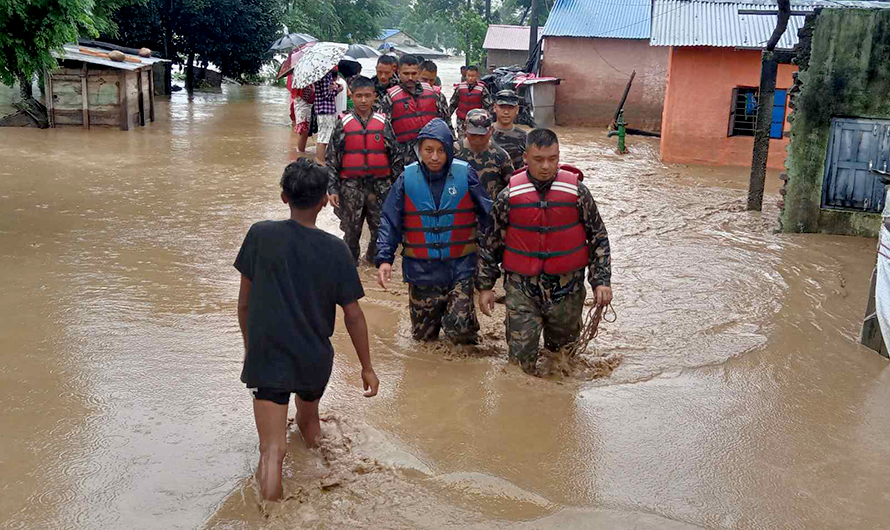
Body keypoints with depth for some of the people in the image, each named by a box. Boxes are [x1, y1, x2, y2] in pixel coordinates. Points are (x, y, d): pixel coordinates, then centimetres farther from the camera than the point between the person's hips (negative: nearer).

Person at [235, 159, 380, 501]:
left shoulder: (260, 235, -10)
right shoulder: (335, 250, -10)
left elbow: (244, 302, -2)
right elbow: (353, 315, -5)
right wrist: (367, 367, 6)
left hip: (267, 357, -2)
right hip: (315, 358, 2)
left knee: (272, 450, -2)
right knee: (309, 418, 30)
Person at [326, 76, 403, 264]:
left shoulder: (383, 123, 1)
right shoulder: (343, 124, -1)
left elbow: (395, 156, 6)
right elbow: (332, 158, 1)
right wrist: (332, 189, -4)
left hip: (380, 184, 1)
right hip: (351, 186, -1)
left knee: (381, 227, 8)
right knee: (351, 229, 11)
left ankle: (375, 256, 31)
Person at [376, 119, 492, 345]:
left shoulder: (465, 175, -6)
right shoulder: (407, 178, -4)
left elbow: (487, 215, -2)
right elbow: (390, 222, -1)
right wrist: (384, 259, -12)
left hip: (460, 267, -2)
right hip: (422, 270, 2)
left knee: (459, 331, -10)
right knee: (424, 335, 13)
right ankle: (436, 311, 46)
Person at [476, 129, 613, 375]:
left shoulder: (577, 191, -5)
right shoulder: (509, 196, -5)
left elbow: (598, 237, 3)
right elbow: (490, 243, 5)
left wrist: (601, 280, -3)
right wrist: (485, 286, 4)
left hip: (567, 289, 1)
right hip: (522, 289, -1)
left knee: (562, 348, 16)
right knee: (522, 355, -2)